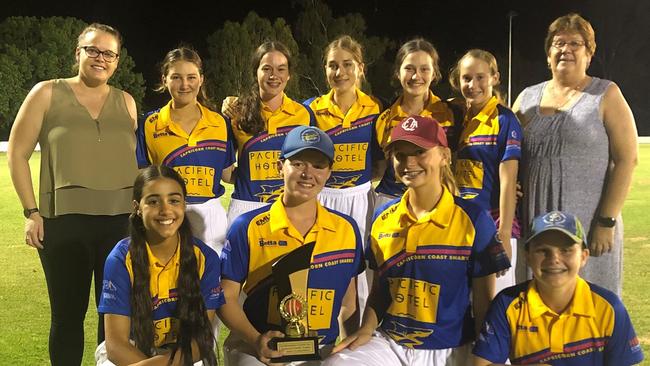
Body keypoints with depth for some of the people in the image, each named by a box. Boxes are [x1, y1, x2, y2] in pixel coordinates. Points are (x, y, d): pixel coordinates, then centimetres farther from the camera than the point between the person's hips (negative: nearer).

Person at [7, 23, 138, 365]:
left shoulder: (126, 102, 11)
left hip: (121, 221, 3)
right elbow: (17, 153, 2)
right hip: (64, 221, -2)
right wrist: (32, 212, -5)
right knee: (68, 313, 5)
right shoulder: (47, 93, 3)